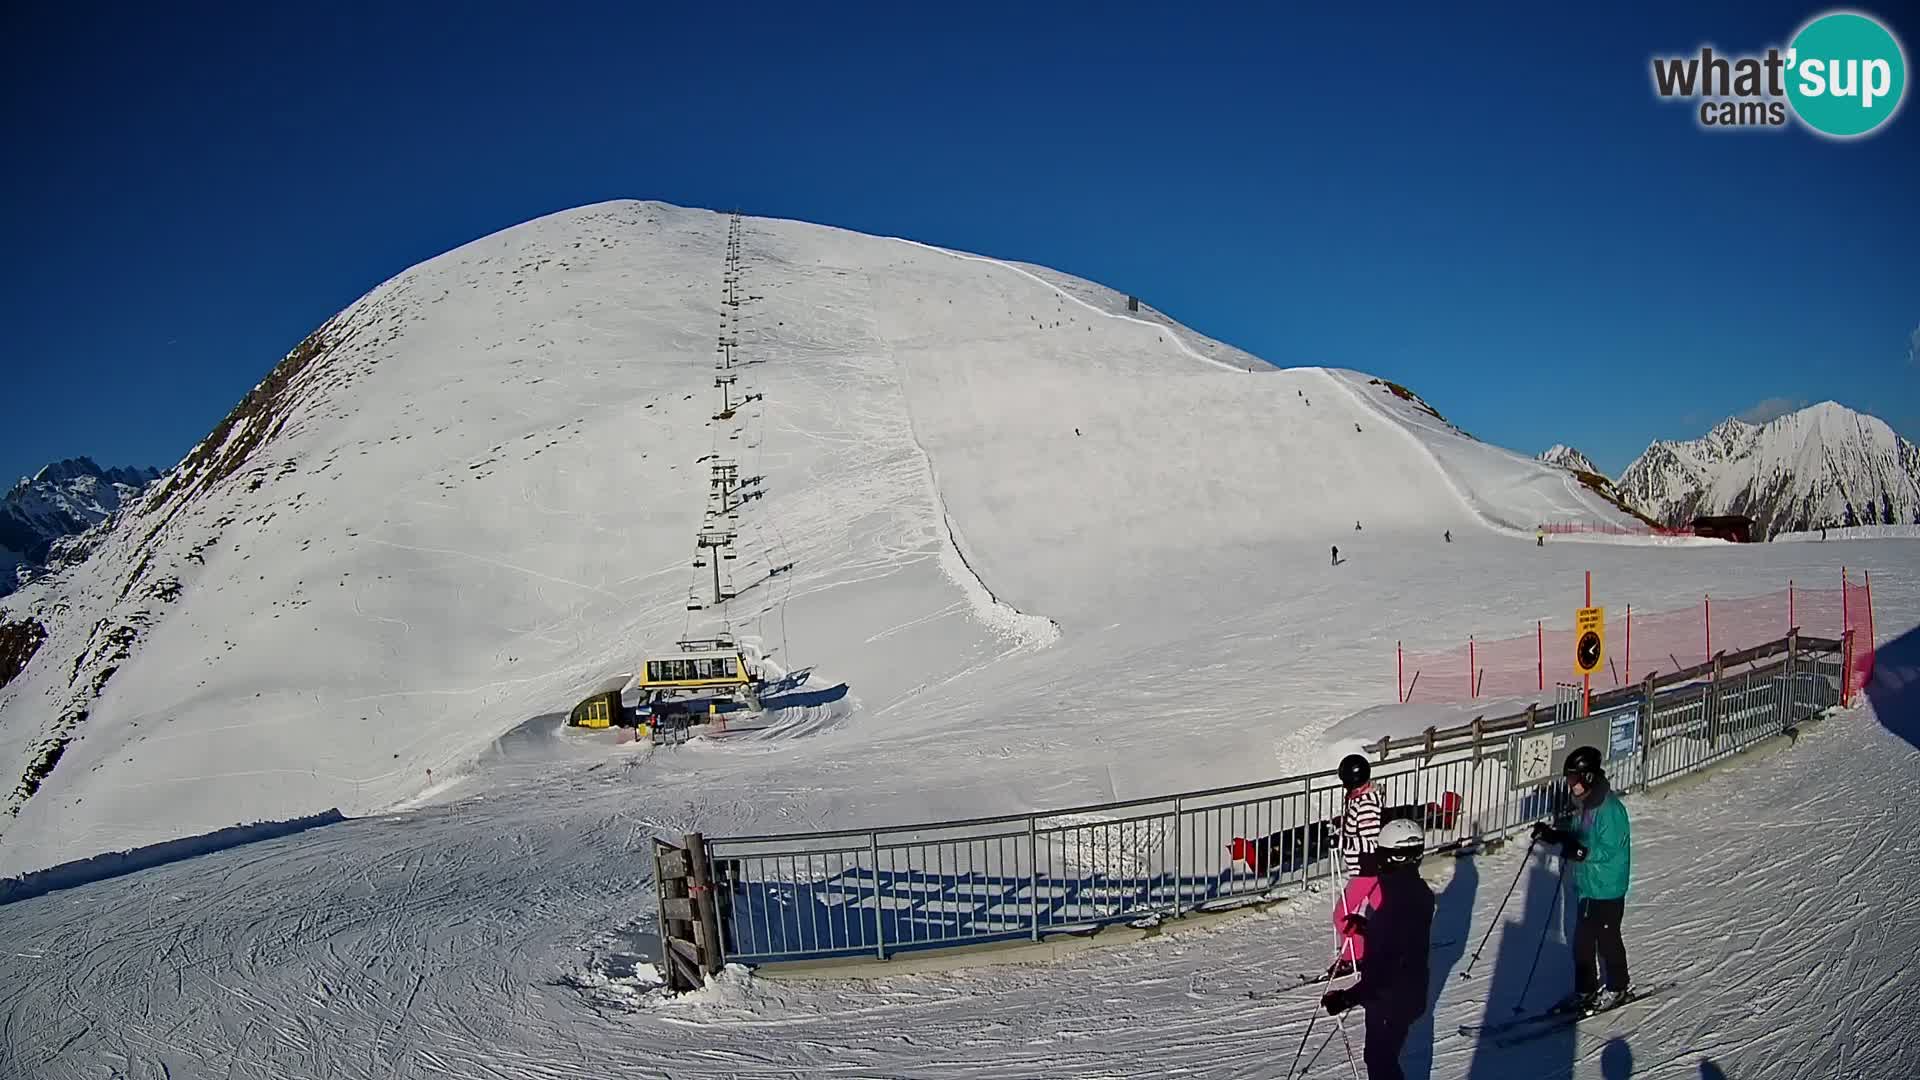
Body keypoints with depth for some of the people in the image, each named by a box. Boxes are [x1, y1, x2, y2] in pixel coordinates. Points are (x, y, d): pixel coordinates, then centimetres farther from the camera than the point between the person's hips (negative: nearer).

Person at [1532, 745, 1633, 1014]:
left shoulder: (1610, 808, -24)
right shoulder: (1586, 803, 5)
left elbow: (1609, 850, -26)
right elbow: (1578, 834, 15)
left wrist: (1581, 851, -38)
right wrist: (1553, 835, 0)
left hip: (1607, 889, -8)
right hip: (1587, 885, 9)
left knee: (1607, 938, 8)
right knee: (1582, 939, 14)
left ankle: (1618, 988, 28)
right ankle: (1586, 989, 27)